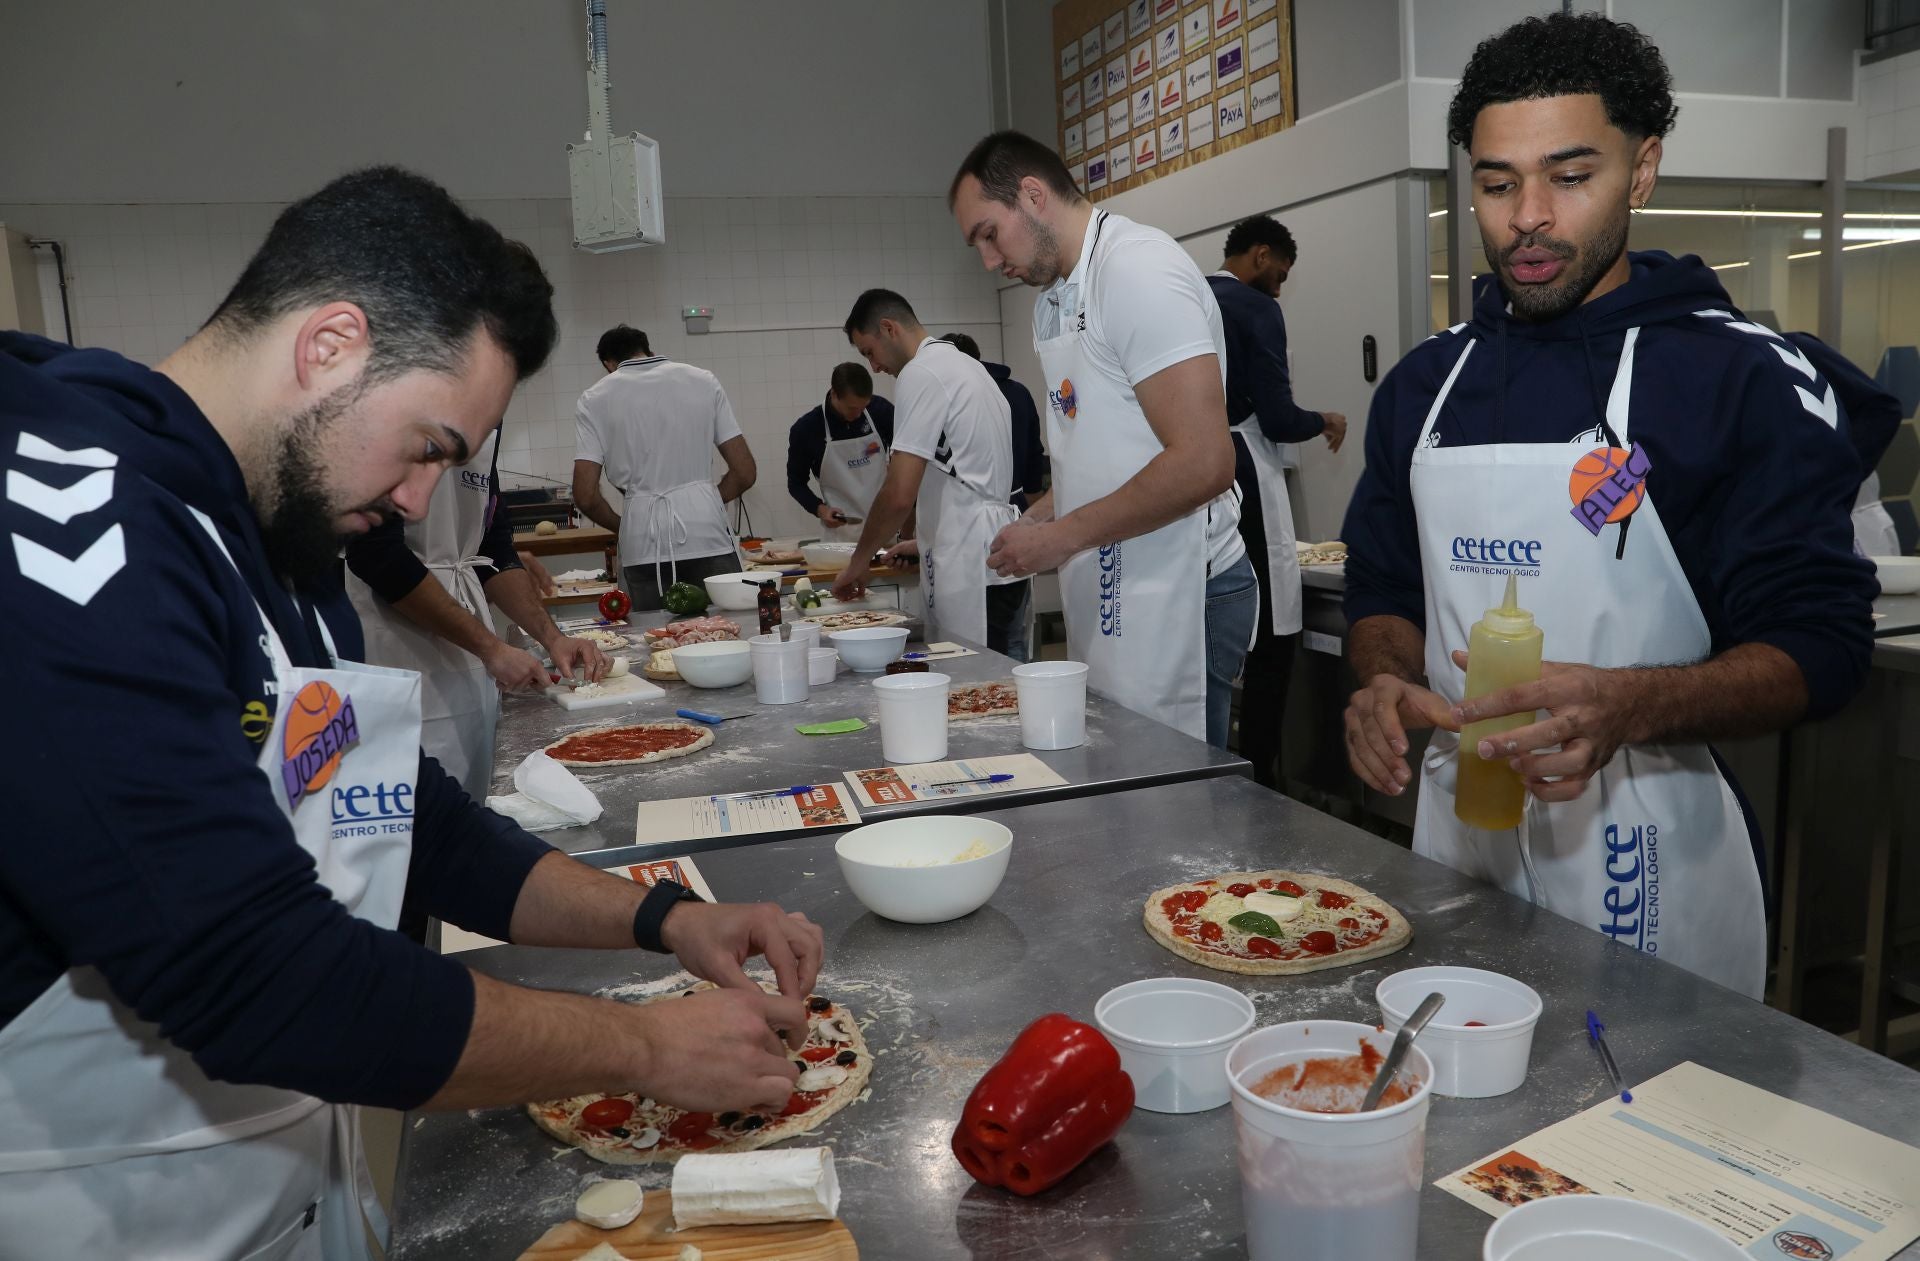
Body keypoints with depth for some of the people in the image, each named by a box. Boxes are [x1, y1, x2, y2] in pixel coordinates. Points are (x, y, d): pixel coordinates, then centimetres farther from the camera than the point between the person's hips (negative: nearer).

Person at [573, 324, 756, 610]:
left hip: (644, 549, 0)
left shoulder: (595, 399, 8)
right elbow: (745, 473, 9)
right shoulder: (703, 381, 12)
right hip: (708, 538, 0)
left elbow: (585, 496, 0)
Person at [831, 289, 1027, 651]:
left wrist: (859, 562, -4)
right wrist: (918, 543, 22)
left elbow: (899, 495, -16)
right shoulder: (964, 365, 20)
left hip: (970, 571, -10)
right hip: (992, 559, 10)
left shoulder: (921, 373, -10)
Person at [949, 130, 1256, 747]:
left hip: (1175, 598, -8)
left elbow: (1202, 463, -21)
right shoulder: (1053, 298, 16)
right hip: (1106, 596, 8)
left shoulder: (1138, 268, -13)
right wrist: (1036, 520, 6)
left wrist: (1062, 537, -14)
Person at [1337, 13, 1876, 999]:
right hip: (1457, 824, 4)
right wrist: (1388, 684, -10)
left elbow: (1819, 645, -10)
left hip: (1649, 859, -4)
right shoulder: (1424, 383, 6)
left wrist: (1628, 707, -29)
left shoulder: (1748, 377, -8)